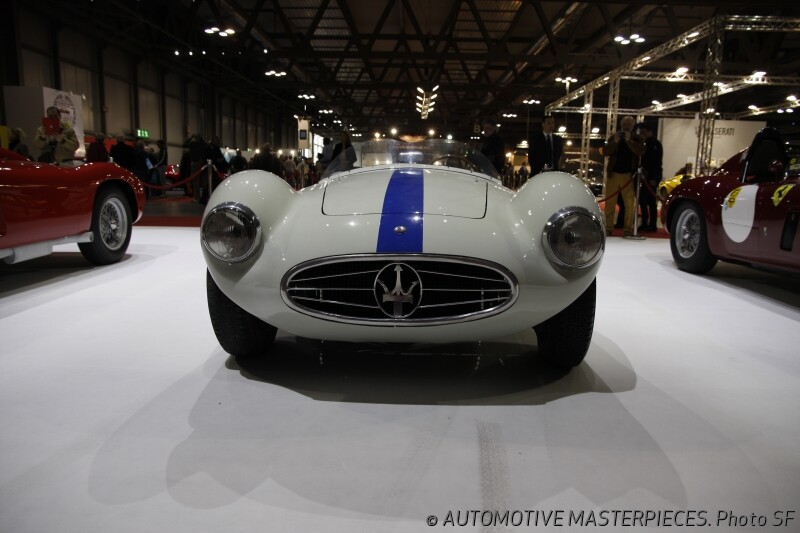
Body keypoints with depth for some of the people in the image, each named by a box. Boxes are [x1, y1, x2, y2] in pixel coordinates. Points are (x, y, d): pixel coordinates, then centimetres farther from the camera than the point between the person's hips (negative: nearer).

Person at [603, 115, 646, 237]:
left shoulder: (637, 139, 7)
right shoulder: (613, 138, 10)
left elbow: (640, 152, -11)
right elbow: (606, 152, -1)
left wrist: (629, 141, -18)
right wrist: (615, 142, -15)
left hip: (629, 175, -1)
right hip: (613, 174, 2)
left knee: (629, 203, -8)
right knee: (610, 203, 2)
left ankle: (628, 229, -7)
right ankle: (608, 228, 5)